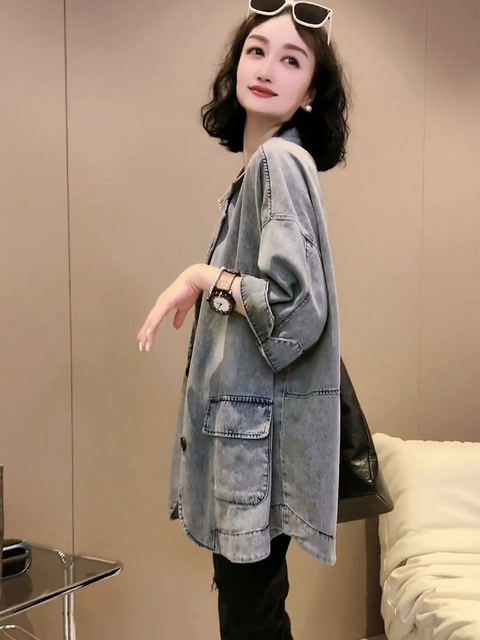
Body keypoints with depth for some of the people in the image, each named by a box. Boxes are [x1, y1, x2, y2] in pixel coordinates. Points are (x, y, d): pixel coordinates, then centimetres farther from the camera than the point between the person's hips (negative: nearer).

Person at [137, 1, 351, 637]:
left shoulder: (279, 160, -14)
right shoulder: (262, 163, 13)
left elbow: (296, 308, -23)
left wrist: (204, 277, -14)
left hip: (263, 427, -9)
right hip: (245, 421, 9)